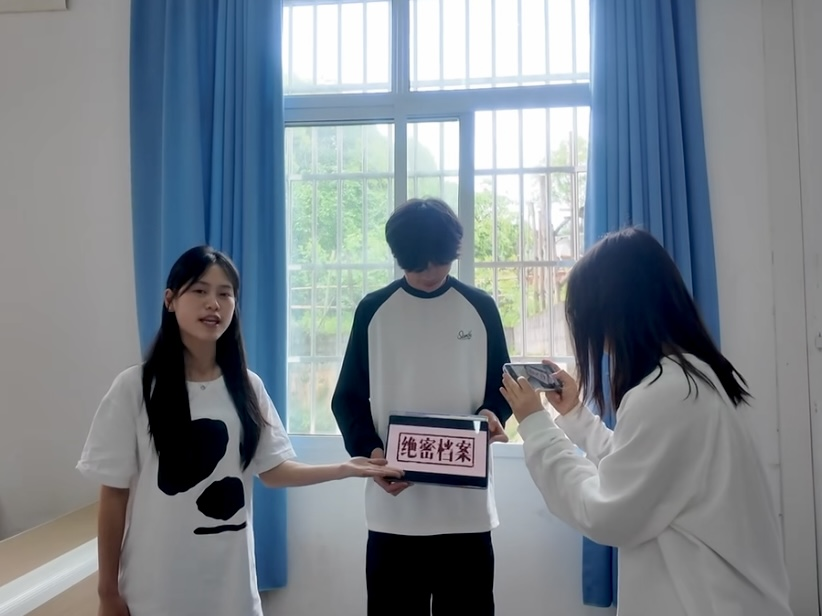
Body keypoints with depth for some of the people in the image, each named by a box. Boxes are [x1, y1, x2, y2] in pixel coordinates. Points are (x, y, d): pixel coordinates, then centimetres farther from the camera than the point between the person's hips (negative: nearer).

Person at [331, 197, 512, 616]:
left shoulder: (481, 308, 3)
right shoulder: (373, 310, 1)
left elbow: (502, 387, 8)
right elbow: (347, 397, 3)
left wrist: (491, 416, -14)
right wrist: (369, 451, -15)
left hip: (467, 504, 1)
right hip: (393, 505, 0)